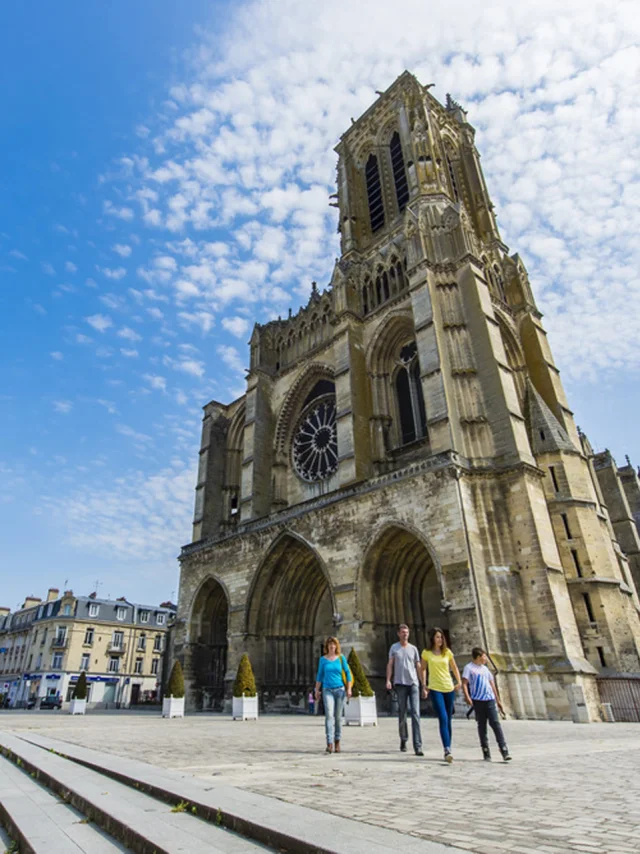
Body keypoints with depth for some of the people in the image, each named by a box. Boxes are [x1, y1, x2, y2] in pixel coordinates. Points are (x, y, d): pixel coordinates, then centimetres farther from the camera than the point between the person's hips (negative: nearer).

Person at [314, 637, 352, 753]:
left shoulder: (341, 658, 2)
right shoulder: (323, 659, 4)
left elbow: (348, 673, 6)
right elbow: (319, 676, 10)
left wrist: (349, 689, 1)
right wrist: (317, 691, 10)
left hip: (340, 690, 1)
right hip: (327, 690, 0)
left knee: (338, 716, 7)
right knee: (329, 715, -12)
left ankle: (337, 741, 22)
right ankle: (329, 743, -13)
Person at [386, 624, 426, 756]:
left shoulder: (413, 648, 11)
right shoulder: (394, 647, 8)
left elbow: (418, 668, 13)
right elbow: (390, 665, 4)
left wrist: (423, 686, 11)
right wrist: (388, 680, -10)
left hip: (413, 683, 0)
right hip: (400, 683, 0)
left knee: (415, 714, -8)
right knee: (402, 714, 7)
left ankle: (417, 746, -8)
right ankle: (403, 740, 25)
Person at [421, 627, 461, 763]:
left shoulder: (447, 652, 5)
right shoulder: (426, 653, 1)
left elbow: (454, 668, 15)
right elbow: (422, 669, 12)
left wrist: (459, 682, 4)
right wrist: (424, 685, 7)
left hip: (449, 688, 3)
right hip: (435, 689, -3)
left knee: (448, 721, 9)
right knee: (443, 719, -15)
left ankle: (448, 749, 20)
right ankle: (447, 751, -17)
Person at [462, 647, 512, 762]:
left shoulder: (485, 669, 18)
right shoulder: (469, 668, 0)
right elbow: (464, 683, -6)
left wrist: (498, 700, 22)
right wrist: (467, 696, -20)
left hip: (490, 699, 4)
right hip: (477, 700, -3)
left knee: (495, 723, -7)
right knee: (481, 726, 3)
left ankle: (504, 750, -7)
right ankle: (486, 752, 13)